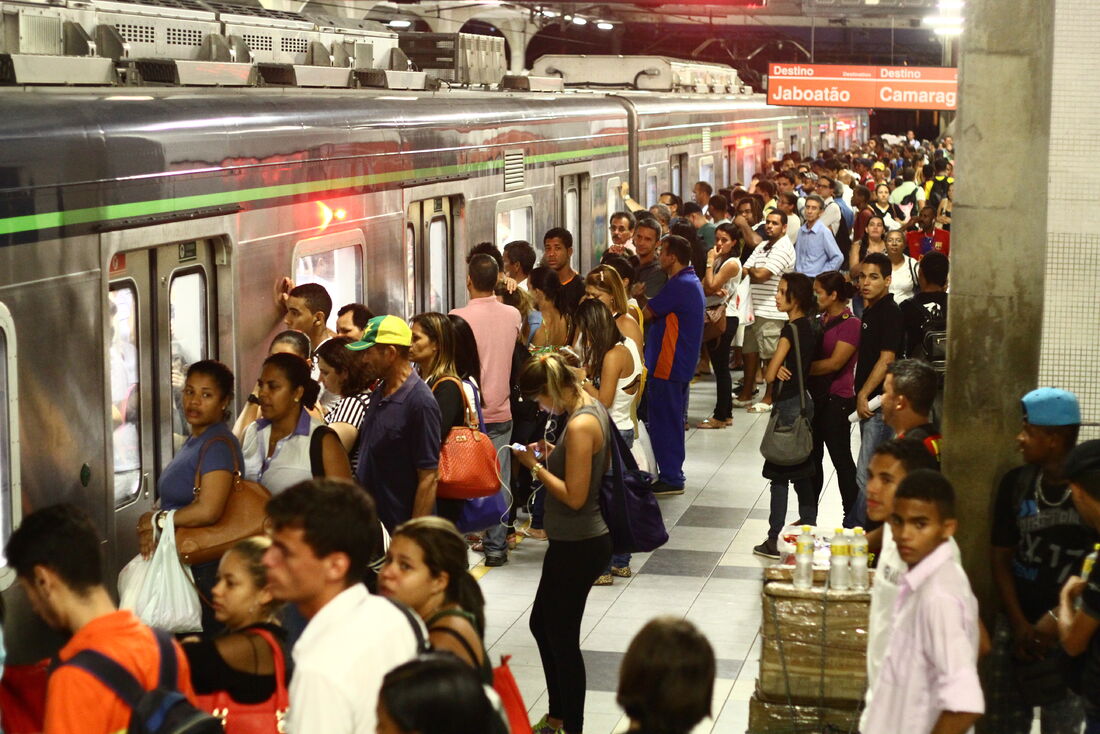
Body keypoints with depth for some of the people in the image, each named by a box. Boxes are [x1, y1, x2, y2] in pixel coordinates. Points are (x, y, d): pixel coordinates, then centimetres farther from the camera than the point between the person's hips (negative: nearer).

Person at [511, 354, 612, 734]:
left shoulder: (579, 425, -24)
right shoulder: (593, 407, 5)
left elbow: (574, 496, -25)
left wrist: (536, 466, -15)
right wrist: (552, 455, 6)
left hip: (578, 546, -10)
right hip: (576, 541, 10)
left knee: (562, 638, 4)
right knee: (542, 624, 21)